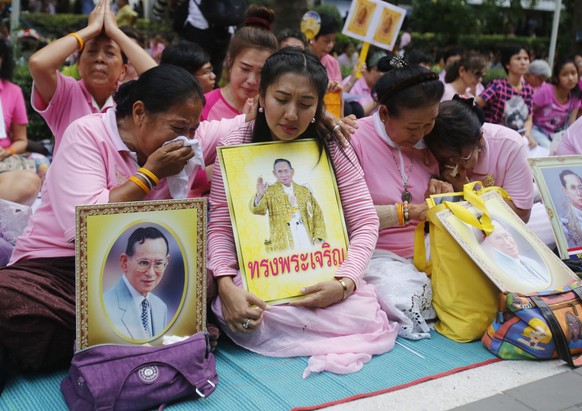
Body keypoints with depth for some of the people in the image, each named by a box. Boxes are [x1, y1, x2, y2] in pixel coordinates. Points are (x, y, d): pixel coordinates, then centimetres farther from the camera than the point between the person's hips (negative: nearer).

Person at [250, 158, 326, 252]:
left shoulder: (304, 191, 15)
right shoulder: (270, 192, 5)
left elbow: (317, 214, 16)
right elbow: (256, 209, -11)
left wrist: (319, 239, 5)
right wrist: (259, 195, -33)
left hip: (307, 240, 3)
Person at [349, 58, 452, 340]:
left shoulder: (426, 138, 7)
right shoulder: (354, 139, -13)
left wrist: (436, 187, 0)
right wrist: (407, 211, -21)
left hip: (423, 250, 6)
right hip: (376, 253, -5)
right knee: (406, 303, -33)